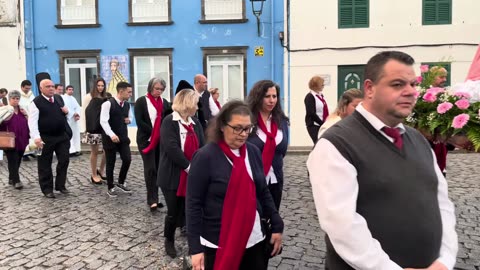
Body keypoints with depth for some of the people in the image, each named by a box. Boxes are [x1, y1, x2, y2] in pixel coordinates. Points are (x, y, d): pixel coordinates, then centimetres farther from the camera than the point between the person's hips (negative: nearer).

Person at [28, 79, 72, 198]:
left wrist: (66, 111, -1)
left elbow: (65, 113, 24)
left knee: (64, 160, 7)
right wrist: (36, 137, -29)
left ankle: (60, 185, 21)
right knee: (45, 165, 5)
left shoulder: (59, 98, 8)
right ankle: (47, 189, 17)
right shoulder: (36, 102, -11)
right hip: (45, 138, -5)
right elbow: (32, 121, -18)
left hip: (62, 135, 5)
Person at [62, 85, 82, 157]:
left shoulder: (73, 98, 19)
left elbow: (78, 107, 9)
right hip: (67, 119, -7)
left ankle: (77, 149, 11)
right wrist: (74, 114, -16)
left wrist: (77, 114, -9)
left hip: (74, 119, 7)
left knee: (76, 134, 7)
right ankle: (71, 151, -13)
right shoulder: (63, 98, -4)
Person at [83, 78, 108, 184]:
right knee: (94, 152, 5)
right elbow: (85, 113, -2)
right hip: (93, 128, -4)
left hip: (104, 127, 4)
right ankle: (94, 175, 17)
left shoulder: (105, 97, 7)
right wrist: (86, 128, -6)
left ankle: (101, 171, 23)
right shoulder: (89, 97, -2)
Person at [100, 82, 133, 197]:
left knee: (127, 159, 0)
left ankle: (121, 182, 22)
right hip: (110, 137, -6)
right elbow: (103, 121, -22)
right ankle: (110, 187, 19)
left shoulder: (127, 105, 6)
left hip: (123, 136, 6)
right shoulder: (108, 104, -15)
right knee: (110, 163, 4)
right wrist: (111, 135, -34)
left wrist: (129, 120, -2)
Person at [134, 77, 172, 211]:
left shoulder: (164, 102, 13)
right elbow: (139, 121, -9)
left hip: (161, 140, 5)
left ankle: (154, 198, 14)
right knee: (150, 168, -9)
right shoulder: (141, 101, 0)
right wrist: (153, 132, -14)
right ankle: (152, 200, -7)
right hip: (146, 139, -4)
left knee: (158, 169, 6)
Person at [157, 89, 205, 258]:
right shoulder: (169, 122, -12)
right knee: (173, 212, 7)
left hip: (192, 176, 5)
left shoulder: (195, 123, 9)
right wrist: (189, 167, -18)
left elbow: (202, 147, 2)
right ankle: (169, 241, 30)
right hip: (173, 177, -5)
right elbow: (171, 148, -22)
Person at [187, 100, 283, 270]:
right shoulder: (205, 157, -13)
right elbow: (193, 204, -11)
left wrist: (277, 226, 8)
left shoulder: (254, 152, 1)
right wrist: (195, 248, -12)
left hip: (255, 240, 5)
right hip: (218, 244, -4)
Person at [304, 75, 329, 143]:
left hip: (322, 125, 7)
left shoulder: (321, 95, 16)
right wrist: (322, 123, -15)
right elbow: (311, 113, -15)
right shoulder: (310, 97, -7)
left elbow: (325, 112, 17)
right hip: (314, 125, -7)